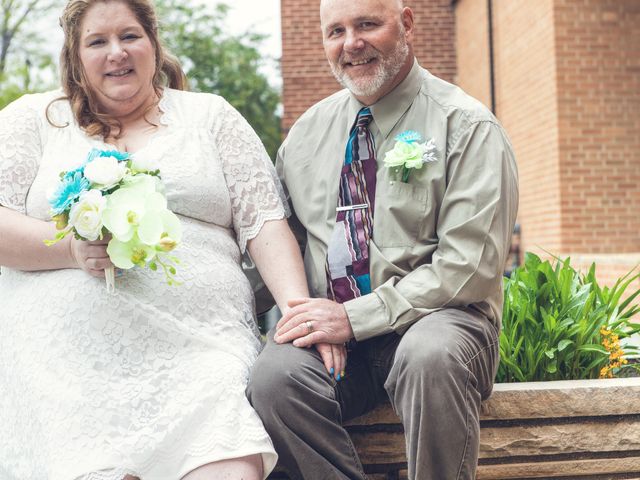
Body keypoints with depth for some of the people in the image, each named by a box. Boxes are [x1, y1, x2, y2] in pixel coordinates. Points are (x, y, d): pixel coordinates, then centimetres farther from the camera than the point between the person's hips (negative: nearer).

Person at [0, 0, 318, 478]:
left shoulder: (210, 115, 18)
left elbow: (264, 223, 10)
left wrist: (301, 310, -6)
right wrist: (74, 248, -11)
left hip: (202, 348, 0)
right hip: (66, 353, 0)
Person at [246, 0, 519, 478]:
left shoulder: (466, 126, -4)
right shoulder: (307, 131, 13)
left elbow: (469, 266, -12)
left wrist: (356, 317, -17)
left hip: (434, 318, -3)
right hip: (326, 322, 4)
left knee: (432, 355, -37)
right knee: (275, 373, -27)